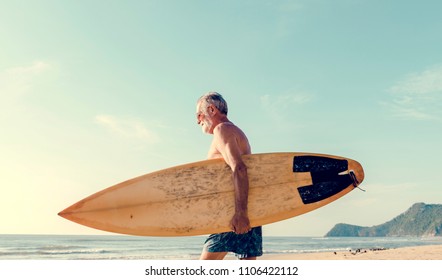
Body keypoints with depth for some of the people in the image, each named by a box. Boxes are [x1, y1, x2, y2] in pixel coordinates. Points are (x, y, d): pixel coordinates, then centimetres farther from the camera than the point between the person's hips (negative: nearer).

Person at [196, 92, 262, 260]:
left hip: (235, 213, -10)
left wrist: (240, 212, -30)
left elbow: (239, 168, -21)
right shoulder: (237, 132, 25)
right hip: (249, 211, 10)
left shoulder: (222, 129, -5)